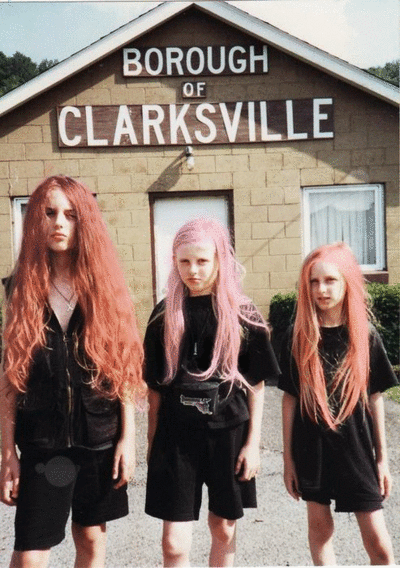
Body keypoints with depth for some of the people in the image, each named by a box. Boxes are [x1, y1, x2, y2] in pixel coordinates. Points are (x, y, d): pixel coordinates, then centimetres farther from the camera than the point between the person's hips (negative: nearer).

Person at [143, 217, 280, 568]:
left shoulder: (242, 314, -5)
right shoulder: (165, 315, -1)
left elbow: (256, 384, 0)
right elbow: (155, 385, 5)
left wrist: (253, 442, -3)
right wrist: (152, 440, 7)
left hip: (229, 433, 0)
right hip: (176, 435, 1)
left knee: (224, 530, 17)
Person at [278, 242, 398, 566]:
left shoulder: (365, 335, -5)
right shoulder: (298, 336, -6)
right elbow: (290, 398, -1)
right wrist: (288, 457, 0)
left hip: (356, 447, 0)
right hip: (312, 447, 0)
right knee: (320, 526, 14)